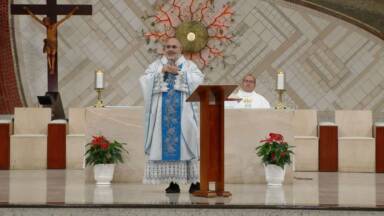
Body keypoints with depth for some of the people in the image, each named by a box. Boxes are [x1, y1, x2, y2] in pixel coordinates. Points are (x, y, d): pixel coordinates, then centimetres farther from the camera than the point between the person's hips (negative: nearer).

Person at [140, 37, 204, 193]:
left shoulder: (189, 65, 11)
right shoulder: (156, 65, 14)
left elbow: (199, 79, -6)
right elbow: (145, 80, 1)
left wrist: (179, 72, -10)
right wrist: (161, 72, -8)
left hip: (183, 112, -1)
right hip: (163, 113, 1)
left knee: (186, 143, -5)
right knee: (165, 144, -3)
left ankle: (194, 182, -2)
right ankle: (173, 182, 0)